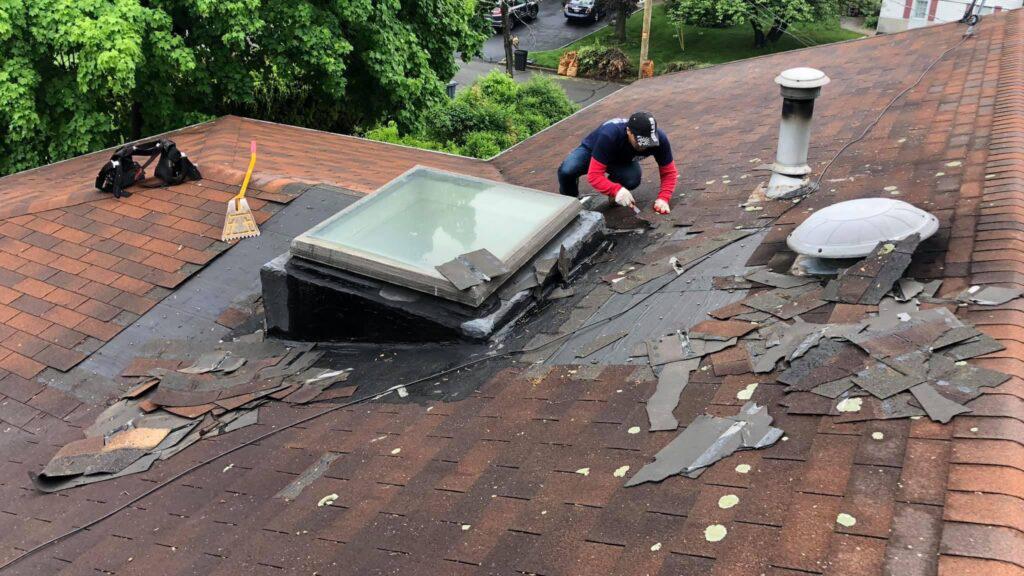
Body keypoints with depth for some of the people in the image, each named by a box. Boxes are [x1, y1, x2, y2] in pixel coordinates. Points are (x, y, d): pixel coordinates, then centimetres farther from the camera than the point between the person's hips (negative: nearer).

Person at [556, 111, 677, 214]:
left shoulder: (659, 139, -31)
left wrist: (663, 198, -37)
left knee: (633, 180, -33)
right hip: (591, 151, -3)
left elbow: (669, 172, -20)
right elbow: (594, 175, -41)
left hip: (623, 160, 3)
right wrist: (616, 190, -57)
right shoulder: (609, 135, -42)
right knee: (567, 171, -34)